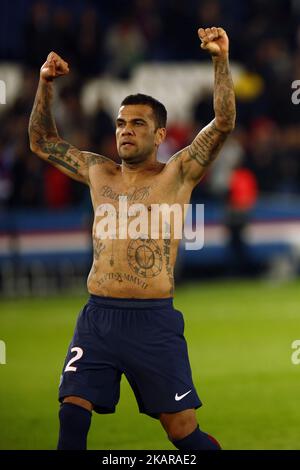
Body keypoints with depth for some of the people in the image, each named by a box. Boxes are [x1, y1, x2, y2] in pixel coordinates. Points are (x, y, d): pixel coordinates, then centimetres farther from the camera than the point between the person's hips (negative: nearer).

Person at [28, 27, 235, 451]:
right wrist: (45, 84, 13)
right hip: (97, 318, 4)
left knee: (182, 430, 0)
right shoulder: (99, 173, 13)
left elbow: (223, 123, -10)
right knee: (72, 415, -5)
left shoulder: (177, 175, 1)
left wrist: (221, 60, -18)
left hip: (154, 321, -4)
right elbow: (42, 141, 24)